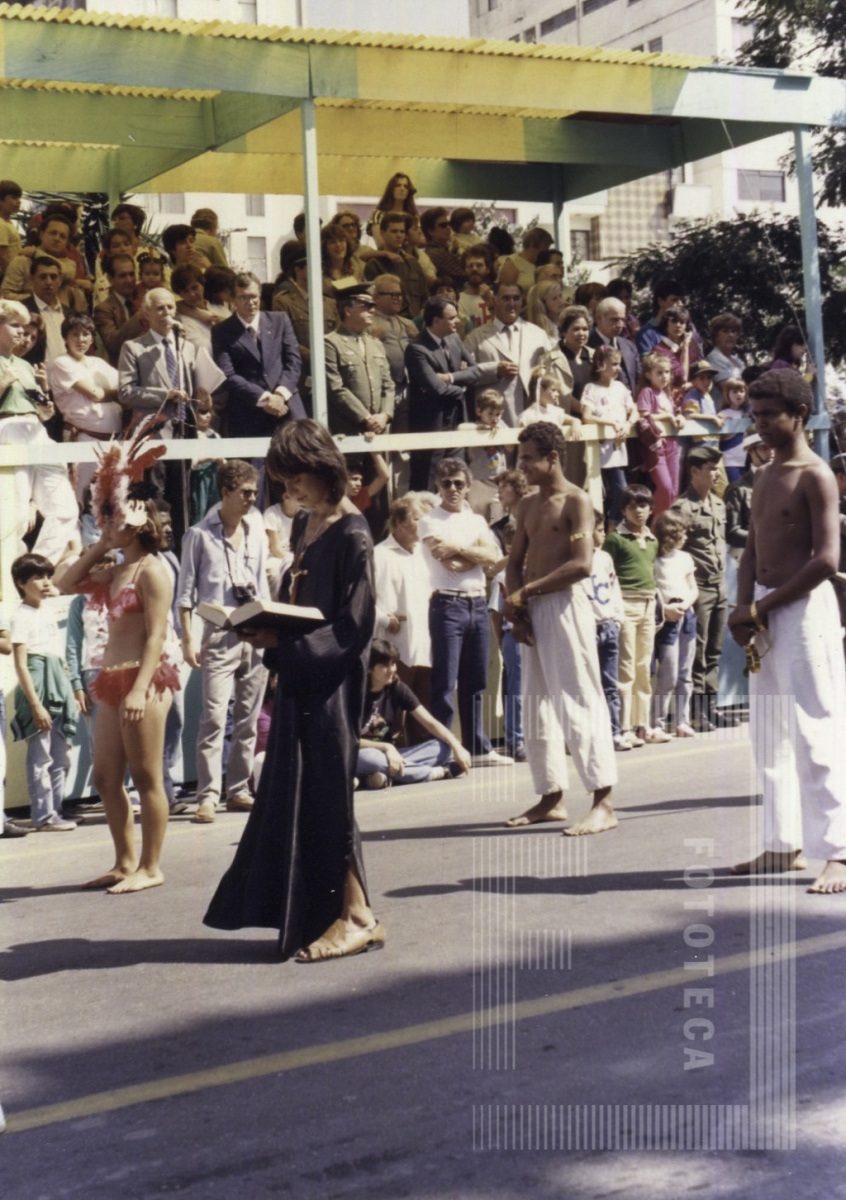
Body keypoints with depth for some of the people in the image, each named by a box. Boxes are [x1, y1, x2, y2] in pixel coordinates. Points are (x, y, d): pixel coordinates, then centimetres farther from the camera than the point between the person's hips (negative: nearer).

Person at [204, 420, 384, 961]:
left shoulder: (352, 534, -14)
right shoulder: (306, 526, 13)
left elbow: (353, 626, -17)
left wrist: (285, 643, -21)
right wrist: (267, 624, 2)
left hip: (332, 678, -9)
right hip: (300, 675, 9)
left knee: (326, 791, -6)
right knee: (295, 791, 10)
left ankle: (357, 916, 3)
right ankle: (315, 913, 18)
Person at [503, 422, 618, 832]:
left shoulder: (576, 501, -7)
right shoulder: (528, 505, 16)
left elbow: (581, 564, -18)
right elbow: (515, 562, 16)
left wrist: (528, 590, -13)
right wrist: (515, 604, -3)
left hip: (565, 605, -8)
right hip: (531, 612, 8)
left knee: (578, 703, -10)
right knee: (537, 706, 11)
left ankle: (603, 803, -10)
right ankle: (551, 797, 19)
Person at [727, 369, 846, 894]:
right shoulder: (765, 477, 15)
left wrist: (762, 607, -16)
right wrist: (744, 608, -2)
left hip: (804, 609, -8)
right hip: (765, 613, 9)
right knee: (770, 734, 11)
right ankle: (784, 844, 20)